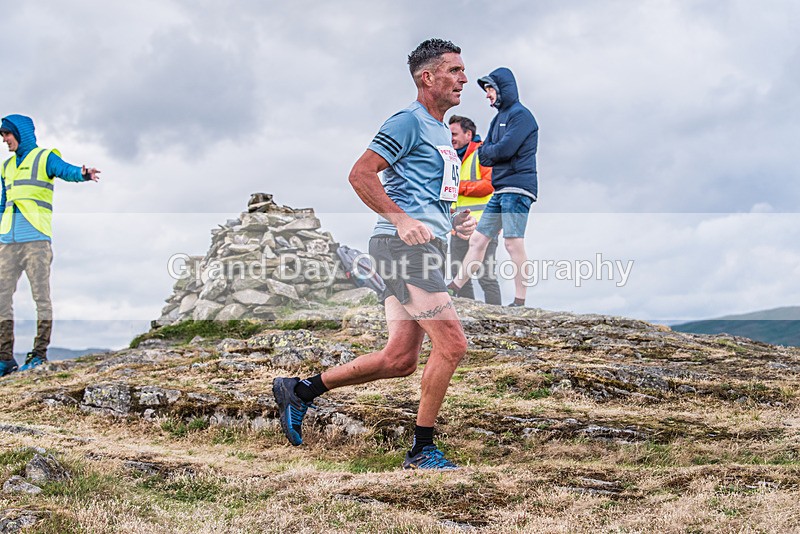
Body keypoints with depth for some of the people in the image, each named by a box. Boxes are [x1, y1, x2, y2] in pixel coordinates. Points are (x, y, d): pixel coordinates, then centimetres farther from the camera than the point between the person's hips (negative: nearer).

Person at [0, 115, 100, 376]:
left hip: (36, 239, -6)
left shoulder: (45, 158, 3)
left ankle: (39, 355, -1)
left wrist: (82, 174, -40)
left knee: (41, 297, -4)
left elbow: (66, 170, -18)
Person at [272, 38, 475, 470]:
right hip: (403, 244, -10)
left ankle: (300, 390, 17)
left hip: (425, 246, 10)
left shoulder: (443, 132, 23)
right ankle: (422, 450, 0)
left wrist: (453, 220, 15)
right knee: (452, 344, -12)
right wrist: (401, 219, -23)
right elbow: (360, 175, -14)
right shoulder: (408, 122, -7)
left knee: (400, 359, 7)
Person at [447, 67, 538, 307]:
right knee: (477, 240, 9)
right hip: (501, 190, 9)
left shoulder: (520, 114, -6)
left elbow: (505, 149, -18)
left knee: (513, 243, -12)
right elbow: (483, 156, 16)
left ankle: (520, 300, -10)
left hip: (517, 188, -9)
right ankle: (454, 288, 13)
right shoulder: (499, 118, 22)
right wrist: (487, 153, -6)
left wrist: (487, 151, 1)